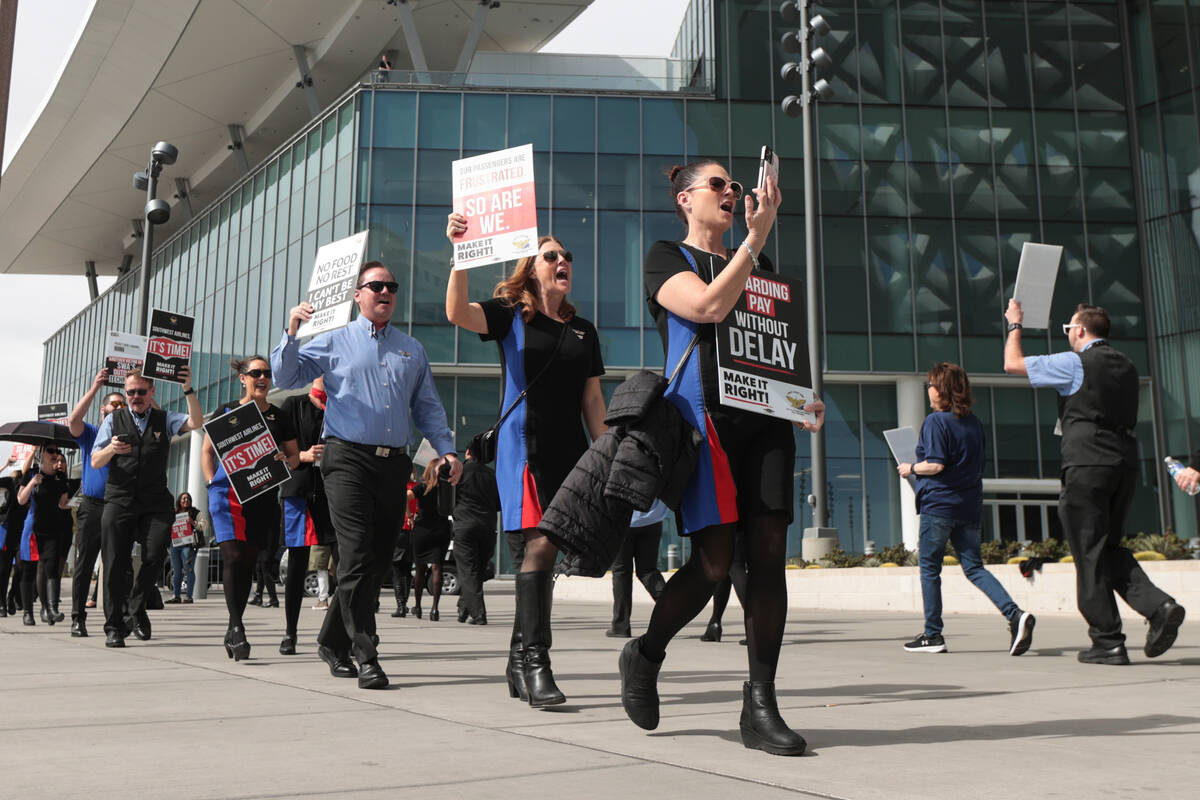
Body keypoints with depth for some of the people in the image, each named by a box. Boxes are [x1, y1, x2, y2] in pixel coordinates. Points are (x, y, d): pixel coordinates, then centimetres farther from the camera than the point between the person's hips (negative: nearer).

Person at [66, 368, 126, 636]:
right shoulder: (89, 433, 10)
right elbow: (73, 420, -10)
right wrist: (94, 388, -16)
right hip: (91, 506, -1)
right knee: (84, 564, 0)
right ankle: (78, 618, 5)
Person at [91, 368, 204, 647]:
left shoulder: (165, 419, 12)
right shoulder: (113, 420, 12)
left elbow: (196, 423, -8)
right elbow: (95, 462, 7)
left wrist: (188, 390, -19)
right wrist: (111, 449, -14)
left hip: (155, 503, 0)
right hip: (118, 501, 0)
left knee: (154, 558, -11)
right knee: (115, 563, -2)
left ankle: (136, 609, 15)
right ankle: (114, 626, 7)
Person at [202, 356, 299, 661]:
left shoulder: (279, 417, 12)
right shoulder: (226, 412, 7)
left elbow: (294, 455, 17)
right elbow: (207, 451, 12)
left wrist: (285, 462, -5)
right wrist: (213, 482, -1)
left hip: (263, 496, 3)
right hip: (228, 494, -3)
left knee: (249, 561, 7)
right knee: (234, 556, -15)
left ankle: (233, 630, 18)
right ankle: (236, 628, -11)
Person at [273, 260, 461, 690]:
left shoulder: (412, 349, 19)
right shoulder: (334, 342, 10)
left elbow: (428, 407, 19)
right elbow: (286, 376, 5)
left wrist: (446, 449, 6)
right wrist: (291, 332, -10)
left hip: (394, 462, 4)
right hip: (348, 460, -4)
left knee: (377, 560, 7)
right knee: (357, 559, -12)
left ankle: (333, 641, 24)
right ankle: (367, 658, -10)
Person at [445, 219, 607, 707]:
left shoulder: (583, 331, 18)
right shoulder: (511, 316, 4)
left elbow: (592, 399, 17)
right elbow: (458, 312, -15)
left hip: (569, 450, 5)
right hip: (524, 446, -5)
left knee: (541, 549, 7)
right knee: (541, 544, -17)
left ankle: (519, 660, 18)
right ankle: (535, 663, -14)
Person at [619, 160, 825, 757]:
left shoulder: (759, 266, 26)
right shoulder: (666, 258, 8)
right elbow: (710, 306, -12)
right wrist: (756, 237, -11)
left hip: (766, 418, 6)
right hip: (704, 414, -5)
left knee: (769, 555, -4)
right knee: (714, 561, -10)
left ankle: (760, 706, 1)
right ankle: (645, 654, 16)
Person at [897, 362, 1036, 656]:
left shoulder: (935, 422, -10)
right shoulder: (974, 423, 13)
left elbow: (935, 465, -18)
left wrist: (911, 468, -1)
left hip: (939, 504, -7)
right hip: (970, 505, 7)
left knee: (929, 568, 4)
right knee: (974, 567, 8)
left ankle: (933, 635, 7)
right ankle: (1015, 615, -11)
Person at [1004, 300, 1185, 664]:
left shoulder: (1074, 364, -6)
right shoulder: (1126, 365, 15)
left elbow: (1012, 363, 3)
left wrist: (1014, 325, 19)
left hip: (1087, 465, -7)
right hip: (1125, 463, 7)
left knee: (1091, 555, 0)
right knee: (1110, 548, 17)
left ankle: (1107, 641, 2)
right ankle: (1158, 604, -4)